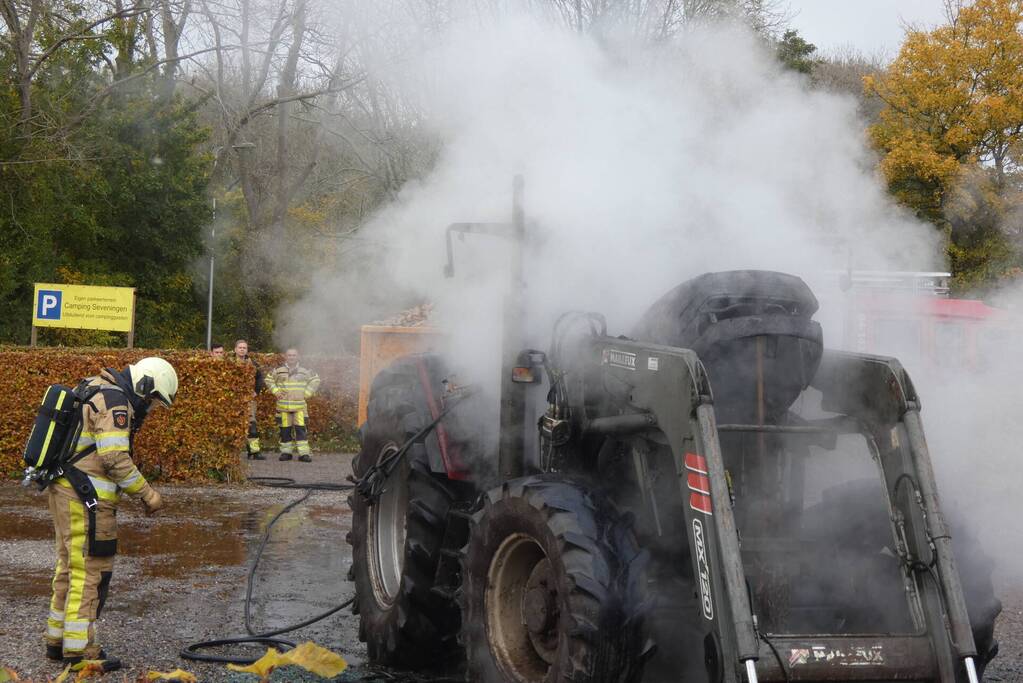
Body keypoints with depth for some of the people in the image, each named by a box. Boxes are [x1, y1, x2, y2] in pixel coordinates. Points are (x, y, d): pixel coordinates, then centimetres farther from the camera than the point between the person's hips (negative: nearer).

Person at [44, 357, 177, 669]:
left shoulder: (95, 388, 16)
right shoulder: (114, 401, -15)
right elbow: (115, 458, -21)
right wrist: (147, 493, -12)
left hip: (63, 489, 10)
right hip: (85, 497, -10)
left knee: (70, 567, 18)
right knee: (91, 571, -6)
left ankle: (58, 639, 25)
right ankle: (79, 649, -3)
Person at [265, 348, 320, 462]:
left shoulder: (304, 372, 9)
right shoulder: (279, 372, 9)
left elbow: (315, 380, 18)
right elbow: (269, 380, 18)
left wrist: (307, 393, 7)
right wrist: (276, 391, 4)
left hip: (300, 406, 0)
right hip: (283, 405, 0)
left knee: (301, 429, -7)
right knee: (285, 430, 2)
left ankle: (303, 453, -7)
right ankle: (286, 452, 11)